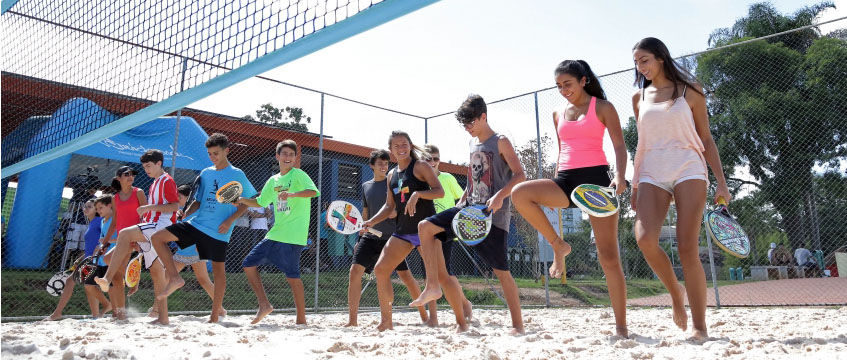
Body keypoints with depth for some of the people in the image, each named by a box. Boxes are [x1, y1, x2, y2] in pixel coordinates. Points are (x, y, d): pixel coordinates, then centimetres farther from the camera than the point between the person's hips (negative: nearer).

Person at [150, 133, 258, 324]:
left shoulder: (237, 174, -4)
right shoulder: (205, 173, 12)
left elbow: (247, 202, -3)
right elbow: (198, 201, 18)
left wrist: (230, 220, -15)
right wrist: (185, 213, -1)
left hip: (218, 231, -5)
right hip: (197, 223, 6)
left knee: (218, 269, 2)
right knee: (157, 237, -5)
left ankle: (215, 315, 13)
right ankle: (175, 278, -1)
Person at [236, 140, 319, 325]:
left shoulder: (298, 175, -4)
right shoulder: (273, 181, 16)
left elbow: (313, 191, -22)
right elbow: (260, 202, 26)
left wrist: (292, 194, -37)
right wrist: (241, 200, 10)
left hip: (292, 236, -7)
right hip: (274, 234, 8)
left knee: (292, 275, -8)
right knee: (249, 264, 7)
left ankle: (301, 319, 4)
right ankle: (264, 305, 15)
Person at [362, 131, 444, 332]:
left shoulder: (420, 166, -3)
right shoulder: (391, 175, 14)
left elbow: (440, 191, -14)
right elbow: (389, 206, 18)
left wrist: (417, 194, -29)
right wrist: (372, 221, 4)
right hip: (403, 231, 7)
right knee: (380, 269, 2)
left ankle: (461, 321, 5)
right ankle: (386, 321, 13)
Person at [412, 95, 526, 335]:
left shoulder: (500, 142, -4)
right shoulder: (472, 144, 16)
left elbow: (519, 175, -13)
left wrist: (500, 195, -29)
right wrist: (460, 203, 17)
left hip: (494, 215, -6)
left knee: (501, 271, -2)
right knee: (425, 227, -11)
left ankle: (517, 324, 11)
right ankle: (433, 286, -10)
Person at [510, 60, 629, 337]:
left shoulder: (602, 107, 4)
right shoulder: (558, 114, 18)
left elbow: (619, 146, -2)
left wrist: (620, 177, -22)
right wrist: (556, 196, 20)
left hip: (595, 177, -4)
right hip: (566, 179, 4)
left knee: (608, 256, -6)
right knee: (519, 193, -25)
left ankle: (621, 326, 4)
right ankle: (559, 246, -6)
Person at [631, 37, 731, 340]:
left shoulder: (690, 91, 7)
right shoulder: (639, 97, 15)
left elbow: (706, 139, 7)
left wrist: (721, 182, -1)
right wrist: (634, 185, 15)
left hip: (688, 170, -2)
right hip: (651, 174, 3)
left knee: (688, 247, -10)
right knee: (645, 239, -20)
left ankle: (699, 326, 0)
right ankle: (676, 292, 8)